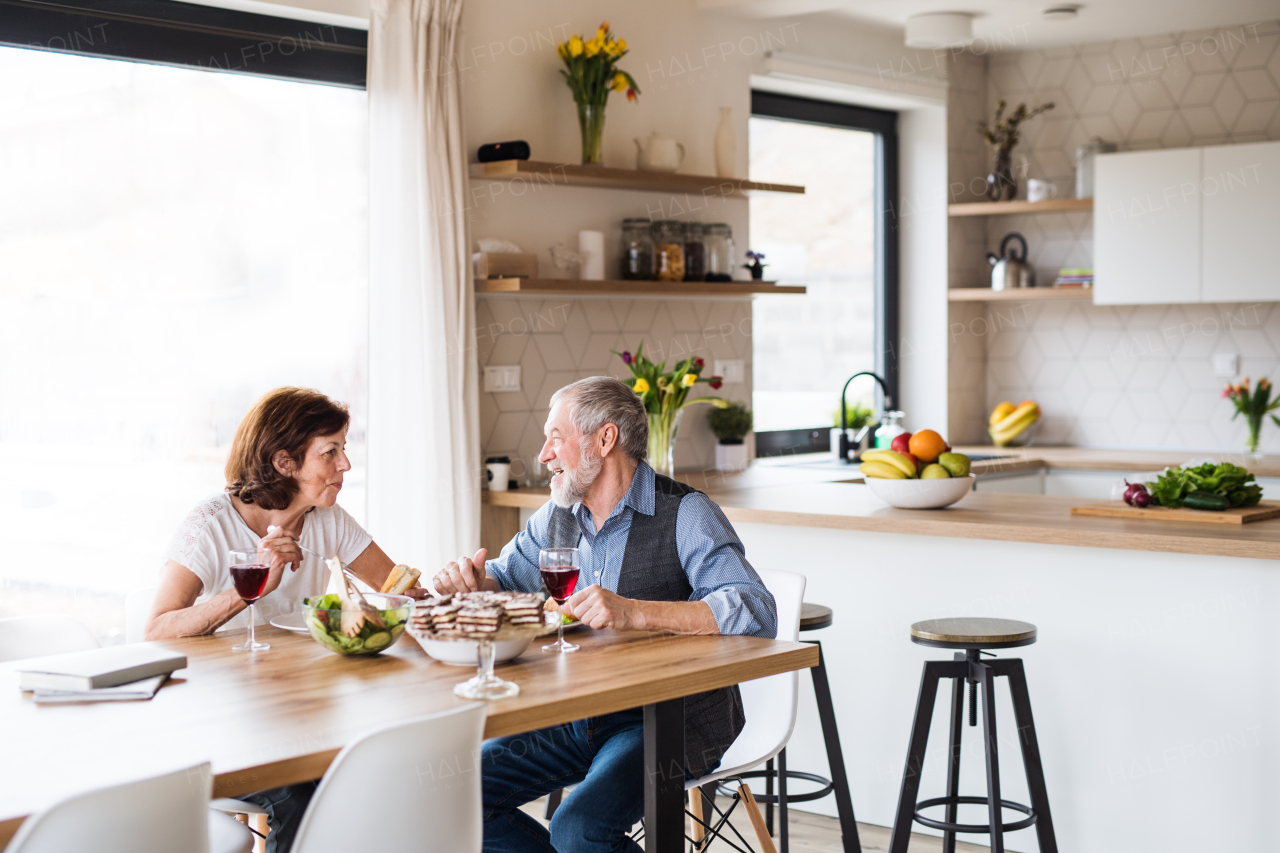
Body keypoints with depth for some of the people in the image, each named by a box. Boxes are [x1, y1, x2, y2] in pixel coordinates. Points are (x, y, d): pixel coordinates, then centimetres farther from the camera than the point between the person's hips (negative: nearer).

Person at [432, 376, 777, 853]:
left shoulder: (685, 514, -13)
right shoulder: (558, 517, 8)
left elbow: (757, 614, -27)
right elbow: (504, 577, 25)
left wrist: (633, 612, -38)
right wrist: (470, 579, -1)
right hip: (577, 718, 7)